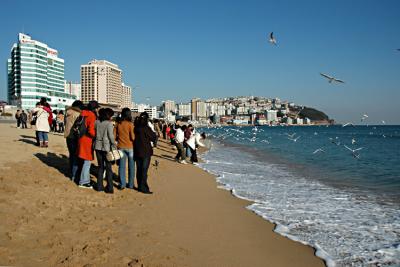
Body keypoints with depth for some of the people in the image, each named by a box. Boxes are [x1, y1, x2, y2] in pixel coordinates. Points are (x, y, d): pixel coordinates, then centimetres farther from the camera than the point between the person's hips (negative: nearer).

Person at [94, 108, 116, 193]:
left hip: (98, 146, 5)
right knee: (108, 168, 4)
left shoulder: (97, 122, 2)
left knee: (100, 167, 15)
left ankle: (99, 186, 17)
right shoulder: (109, 123, -12)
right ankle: (109, 188, 6)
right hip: (106, 147, -4)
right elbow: (111, 136, -12)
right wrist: (114, 145, -2)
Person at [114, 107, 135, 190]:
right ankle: (131, 184, 15)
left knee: (122, 166, 9)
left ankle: (122, 184, 12)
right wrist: (135, 140, 6)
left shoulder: (118, 124, 0)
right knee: (131, 166, 9)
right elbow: (133, 137, -14)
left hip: (121, 147, 3)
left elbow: (114, 136, 3)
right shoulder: (130, 124, -12)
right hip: (130, 147, -3)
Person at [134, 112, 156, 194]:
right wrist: (153, 133, 8)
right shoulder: (146, 128, -16)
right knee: (144, 170, -1)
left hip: (137, 151, 6)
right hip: (146, 152, -6)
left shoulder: (136, 128, 1)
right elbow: (153, 138, -8)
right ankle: (143, 188, 1)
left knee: (139, 169, 13)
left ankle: (140, 186, 20)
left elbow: (133, 138, 12)